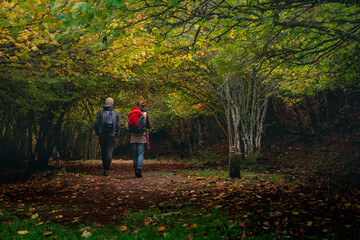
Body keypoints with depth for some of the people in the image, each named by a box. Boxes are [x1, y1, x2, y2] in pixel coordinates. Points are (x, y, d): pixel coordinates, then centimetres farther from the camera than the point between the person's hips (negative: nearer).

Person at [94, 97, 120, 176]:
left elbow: (96, 123, 0)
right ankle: (107, 169, -13)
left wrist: (97, 133, 9)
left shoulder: (100, 111, 4)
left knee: (103, 152, 11)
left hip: (102, 135, 1)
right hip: (112, 135, -1)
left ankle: (105, 169, 17)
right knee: (109, 151, -3)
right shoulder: (116, 112, 5)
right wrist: (117, 136, 7)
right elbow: (118, 125, 3)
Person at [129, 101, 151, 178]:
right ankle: (139, 169, -18)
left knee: (134, 154, 10)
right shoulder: (145, 114, -1)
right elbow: (148, 126, -1)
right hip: (142, 136, -2)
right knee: (141, 154, -2)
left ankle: (136, 170, 15)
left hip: (133, 136, 2)